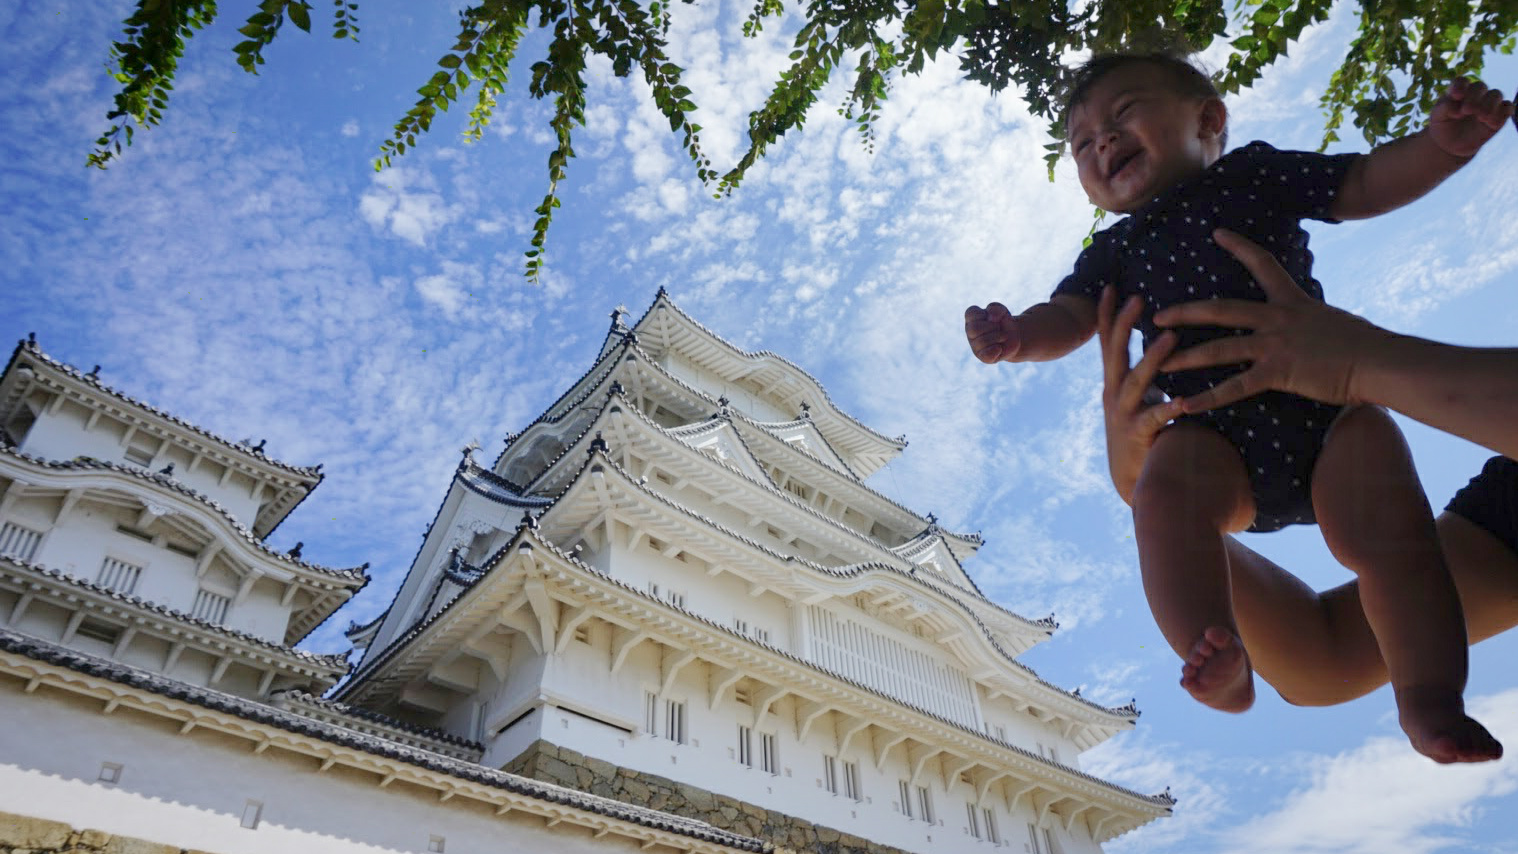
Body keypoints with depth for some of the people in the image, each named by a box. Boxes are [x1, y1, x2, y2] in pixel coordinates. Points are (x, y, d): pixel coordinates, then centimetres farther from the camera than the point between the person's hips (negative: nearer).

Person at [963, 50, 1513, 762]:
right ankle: (1218, 664, -40)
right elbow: (1069, 317, 6)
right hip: (1215, 434, 0)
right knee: (1164, 485, -32)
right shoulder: (1115, 249, 21)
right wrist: (1018, 336, -17)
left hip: (1324, 397, 0)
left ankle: (1430, 701, -7)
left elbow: (1367, 185, 18)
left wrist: (1442, 143, -2)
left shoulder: (1255, 174, 18)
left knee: (1387, 532, -20)